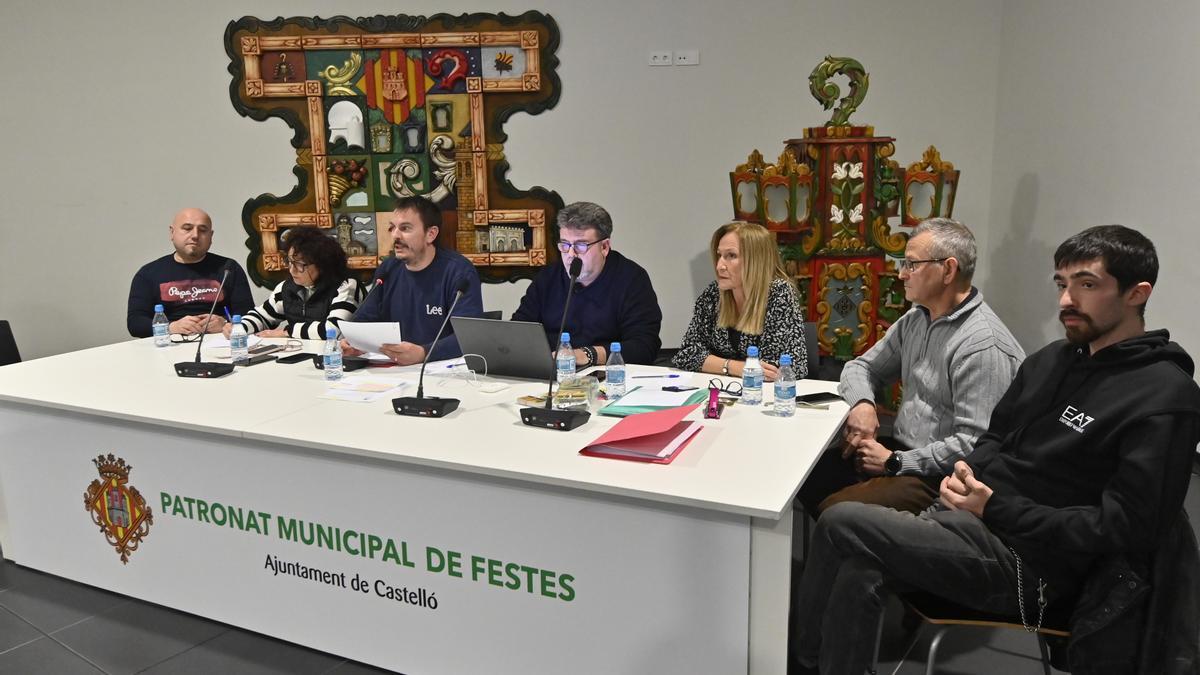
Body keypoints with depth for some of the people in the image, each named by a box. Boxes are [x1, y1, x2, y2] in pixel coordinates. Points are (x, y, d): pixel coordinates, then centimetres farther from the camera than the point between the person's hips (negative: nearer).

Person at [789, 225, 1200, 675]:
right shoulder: (1052, 359, 13)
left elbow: (1125, 528, -17)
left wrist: (996, 507, -18)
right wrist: (969, 472, -1)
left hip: (1029, 563, -7)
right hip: (978, 518, 7)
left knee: (841, 523, -17)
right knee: (859, 572, -20)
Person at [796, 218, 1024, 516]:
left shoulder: (983, 344, -19)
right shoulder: (915, 320, 11)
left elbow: (975, 445, -24)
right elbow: (862, 367, 19)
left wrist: (894, 462, -16)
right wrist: (863, 402, -4)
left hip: (939, 479, -9)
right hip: (900, 451, 9)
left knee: (835, 511, -26)